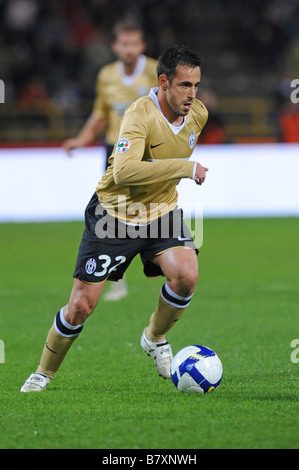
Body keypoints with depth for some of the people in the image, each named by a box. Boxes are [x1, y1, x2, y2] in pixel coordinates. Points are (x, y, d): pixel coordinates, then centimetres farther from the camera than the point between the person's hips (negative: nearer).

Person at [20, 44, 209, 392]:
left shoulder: (198, 113, -5)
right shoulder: (139, 115, -27)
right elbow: (124, 172, -42)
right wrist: (184, 167, -41)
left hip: (162, 211, 5)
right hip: (114, 213, -5)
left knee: (186, 275, -24)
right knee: (81, 305, -5)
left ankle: (155, 338, 6)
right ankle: (44, 373, 19)